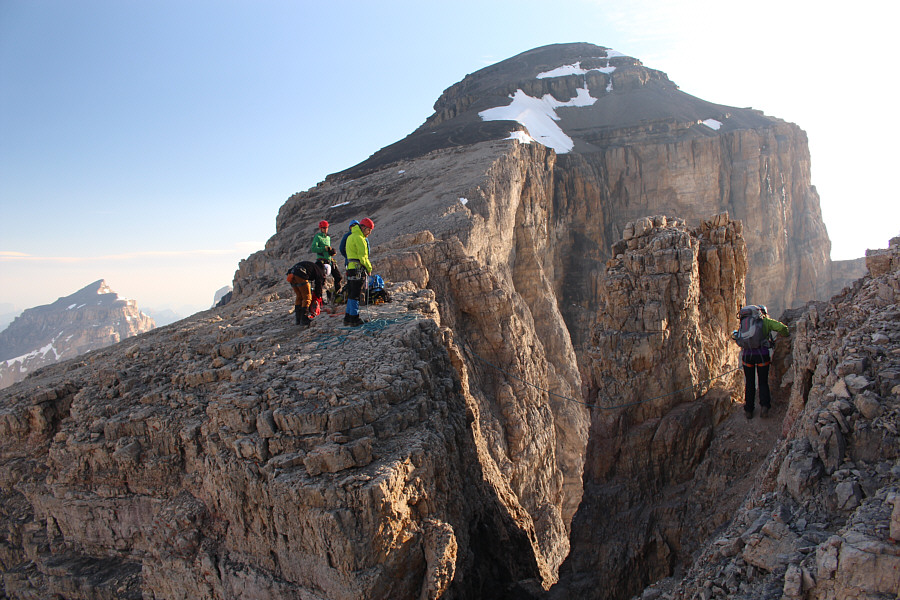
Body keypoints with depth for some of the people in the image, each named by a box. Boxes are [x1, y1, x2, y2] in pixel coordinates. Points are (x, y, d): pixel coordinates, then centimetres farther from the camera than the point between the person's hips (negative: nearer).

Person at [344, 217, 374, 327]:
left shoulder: (351, 237, 20)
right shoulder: (359, 238, -12)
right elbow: (363, 257, -16)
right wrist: (369, 268, -3)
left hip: (350, 268, 10)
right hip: (358, 269, -10)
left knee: (351, 294, 14)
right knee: (355, 295, -6)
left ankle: (348, 318, 18)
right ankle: (354, 319, -3)